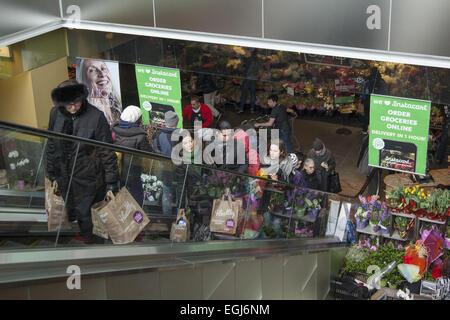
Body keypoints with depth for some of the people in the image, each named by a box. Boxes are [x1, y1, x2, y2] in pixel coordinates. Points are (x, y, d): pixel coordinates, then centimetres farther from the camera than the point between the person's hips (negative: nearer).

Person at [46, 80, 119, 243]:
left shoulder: (95, 116, -15)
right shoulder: (56, 114, -2)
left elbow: (107, 152, -9)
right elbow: (51, 146, 11)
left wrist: (111, 184, -7)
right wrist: (53, 176, 14)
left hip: (89, 180, -4)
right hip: (65, 178, 4)